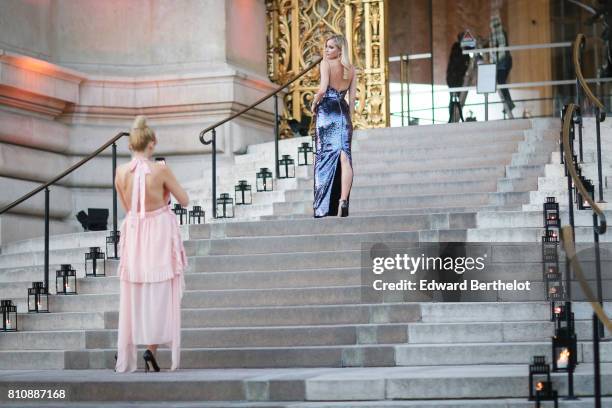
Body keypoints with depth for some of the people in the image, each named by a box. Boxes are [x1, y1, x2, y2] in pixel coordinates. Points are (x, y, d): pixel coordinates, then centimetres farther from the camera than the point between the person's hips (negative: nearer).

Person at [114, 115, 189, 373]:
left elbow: (126, 206, 9)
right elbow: (184, 201, -5)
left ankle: (125, 355, 14)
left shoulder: (121, 172, -4)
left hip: (133, 233, 3)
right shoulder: (160, 170, -14)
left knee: (132, 296, 12)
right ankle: (151, 347, -9)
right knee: (159, 294, 4)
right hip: (159, 233, -3)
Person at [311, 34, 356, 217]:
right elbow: (352, 98, 10)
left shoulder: (326, 63, -4)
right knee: (345, 156, -2)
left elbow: (323, 89, -16)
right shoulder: (351, 69, 11)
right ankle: (343, 200, -16)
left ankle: (323, 206, -1)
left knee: (325, 156, -1)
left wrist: (314, 103, 0)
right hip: (344, 112, 4)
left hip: (327, 111, -4)